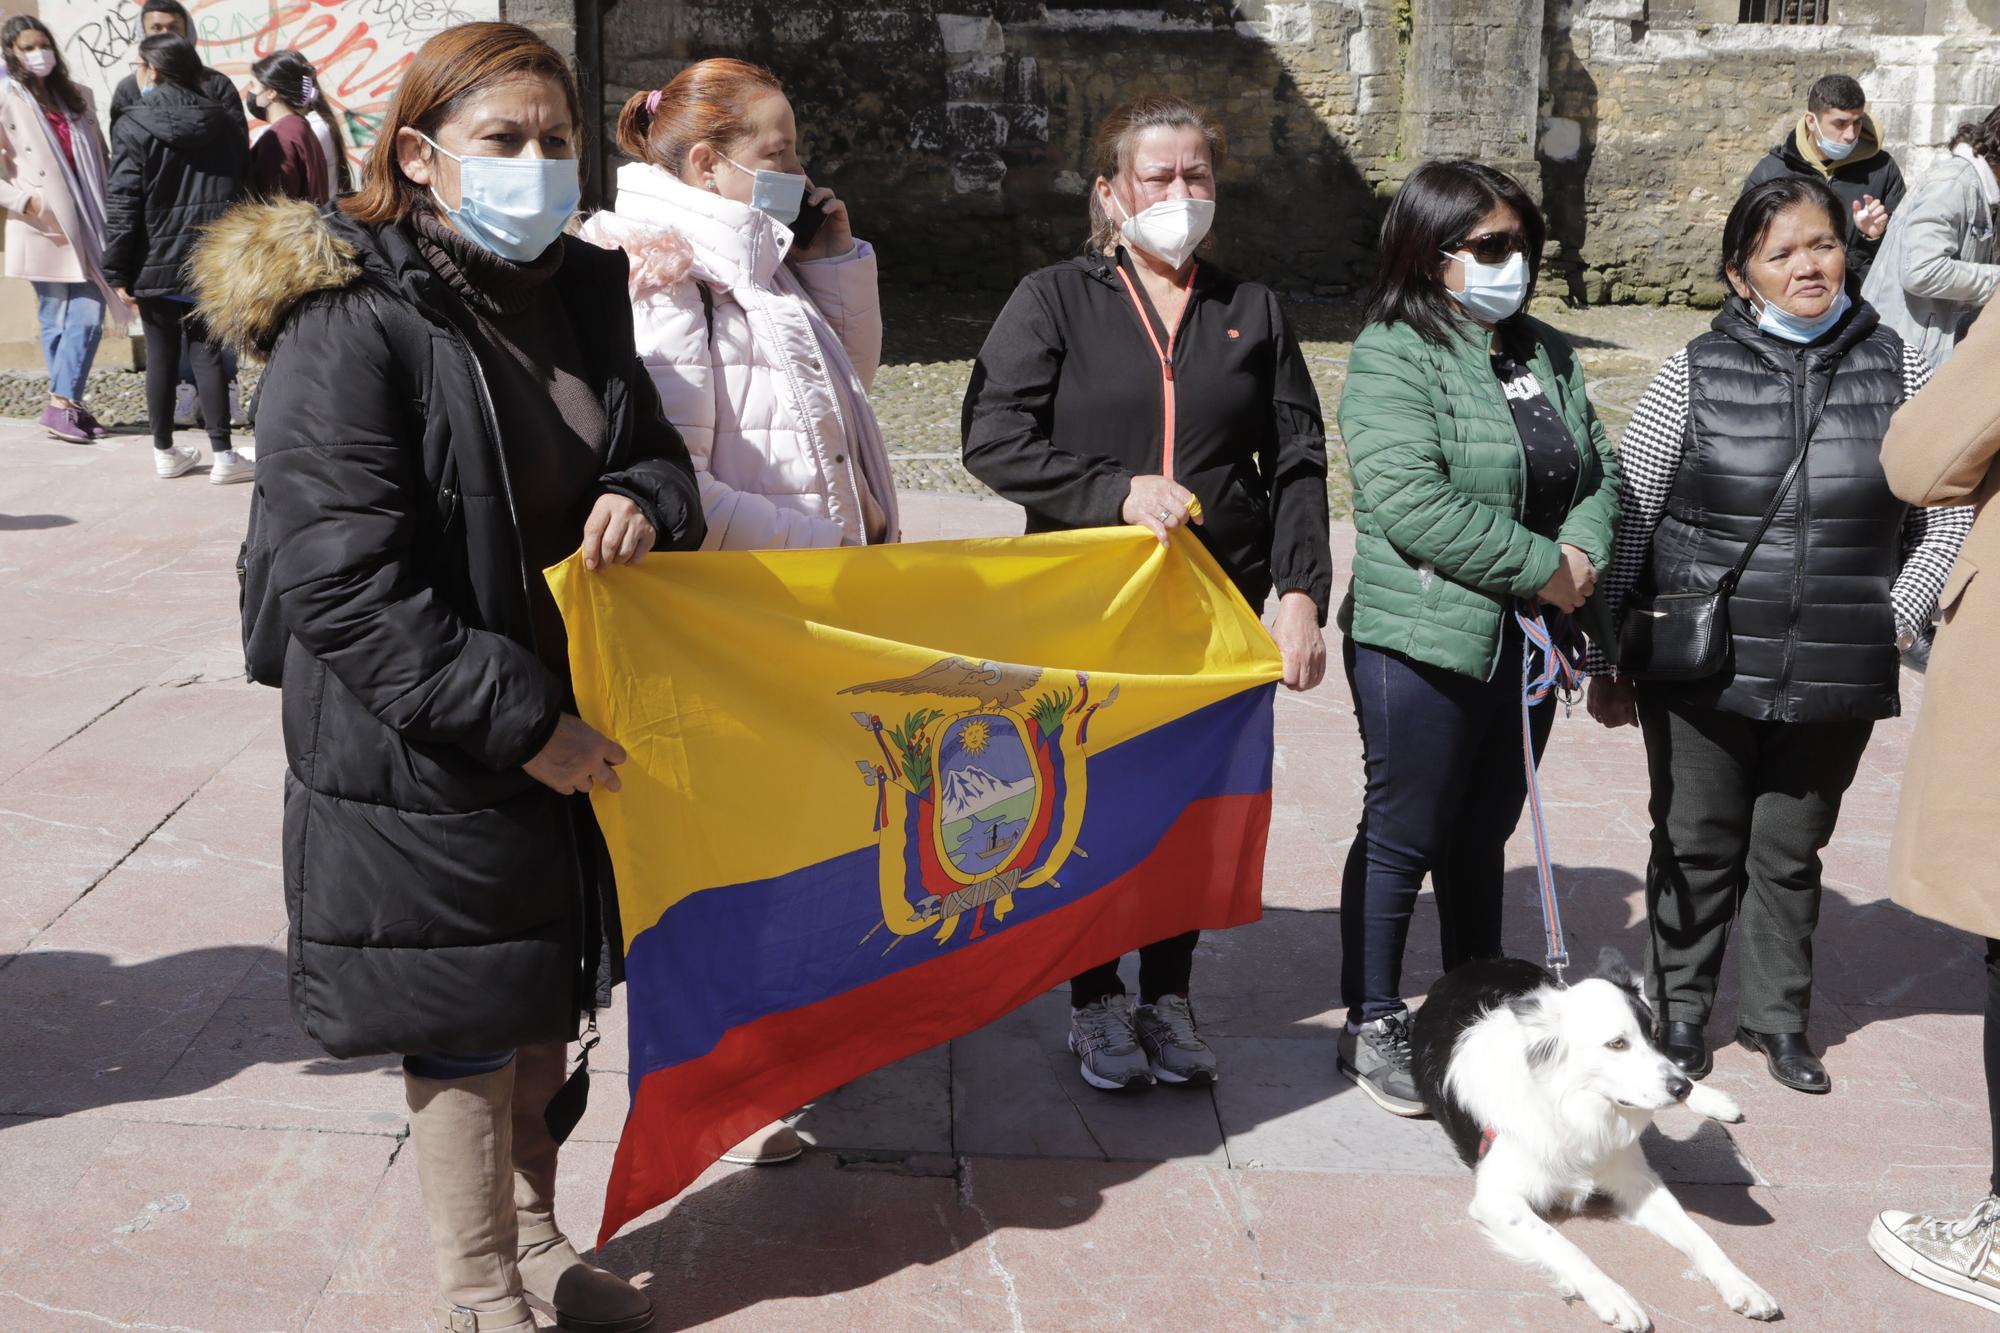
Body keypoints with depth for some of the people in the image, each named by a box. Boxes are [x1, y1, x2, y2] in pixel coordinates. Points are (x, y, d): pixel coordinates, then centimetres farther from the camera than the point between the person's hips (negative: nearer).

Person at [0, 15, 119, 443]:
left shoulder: (75, 96, 15)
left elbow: (99, 158, 19)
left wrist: (112, 213, 10)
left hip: (86, 225, 4)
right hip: (44, 229, -4)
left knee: (89, 317, -3)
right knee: (57, 320, 0)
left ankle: (66, 404, 5)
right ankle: (61, 406, 6)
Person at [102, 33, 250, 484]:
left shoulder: (134, 127, -7)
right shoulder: (226, 125, 6)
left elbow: (121, 205, -10)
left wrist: (117, 270, -5)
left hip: (156, 265, -2)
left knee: (161, 358, 8)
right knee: (207, 354, 4)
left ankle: (165, 451, 18)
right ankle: (223, 455, -1)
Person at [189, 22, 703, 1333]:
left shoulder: (578, 290, 5)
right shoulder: (349, 323, -18)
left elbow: (657, 450, 17)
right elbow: (342, 586, -22)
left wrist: (646, 501, -9)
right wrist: (522, 724, -21)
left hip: (569, 725, 7)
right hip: (426, 766, -7)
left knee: (543, 1003, 20)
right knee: (465, 1029, 8)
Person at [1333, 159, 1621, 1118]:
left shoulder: (1547, 355, 12)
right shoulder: (1392, 357, -11)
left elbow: (1598, 471, 14)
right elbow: (1409, 502, -22)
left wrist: (1585, 551, -8)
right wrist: (1542, 566, -19)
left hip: (1528, 640, 7)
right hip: (1424, 639, -7)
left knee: (1486, 836, 17)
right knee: (1403, 838, 2)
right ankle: (1372, 1026, 16)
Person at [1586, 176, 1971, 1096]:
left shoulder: (1898, 370, 2)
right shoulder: (1693, 375, -3)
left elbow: (1945, 519, 9)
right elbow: (1626, 525, 0)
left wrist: (1892, 623, -1)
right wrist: (1605, 660, 0)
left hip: (1835, 678, 1)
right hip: (1702, 668, -1)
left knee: (1791, 851, 14)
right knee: (1696, 846, 10)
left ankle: (1778, 1016, 32)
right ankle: (1679, 1011, 28)